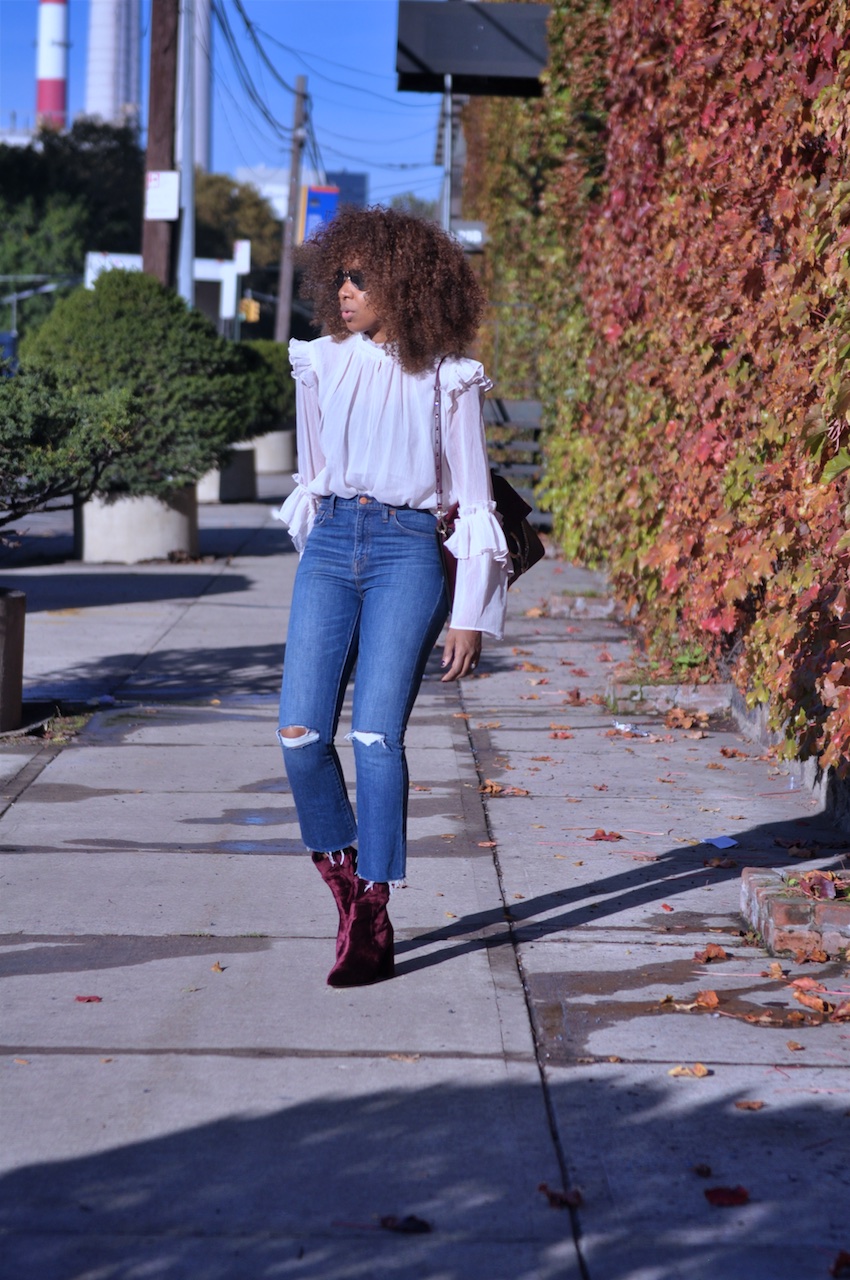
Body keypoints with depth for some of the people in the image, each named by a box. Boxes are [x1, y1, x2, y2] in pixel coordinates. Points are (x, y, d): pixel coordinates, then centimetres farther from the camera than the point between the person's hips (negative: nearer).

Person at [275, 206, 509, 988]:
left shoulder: (447, 378, 0)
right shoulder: (321, 365, 10)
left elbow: (474, 501, 2)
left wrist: (470, 614, -2)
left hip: (407, 551, -4)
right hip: (331, 544, 4)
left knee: (376, 734, -12)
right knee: (300, 732, -9)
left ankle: (372, 921, -6)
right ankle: (343, 874, 14)